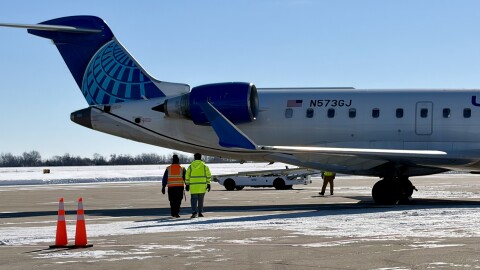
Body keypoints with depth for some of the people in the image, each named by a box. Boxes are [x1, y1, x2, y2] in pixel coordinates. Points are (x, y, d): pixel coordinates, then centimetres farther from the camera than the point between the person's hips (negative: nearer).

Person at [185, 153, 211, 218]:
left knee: (194, 199, -1)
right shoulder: (204, 166, 2)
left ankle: (194, 212, -18)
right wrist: (208, 184, 2)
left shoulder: (191, 166, 4)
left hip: (193, 185, -1)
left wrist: (187, 185, 10)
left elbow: (187, 176, 4)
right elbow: (208, 175, -2)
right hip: (202, 185, 1)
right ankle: (200, 213, 14)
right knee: (201, 200, 11)